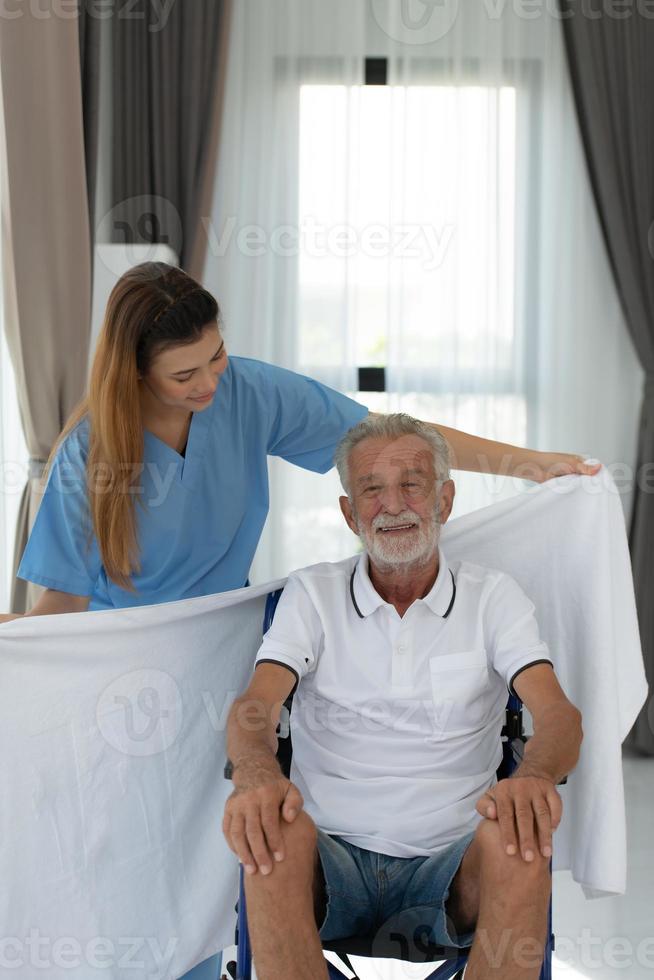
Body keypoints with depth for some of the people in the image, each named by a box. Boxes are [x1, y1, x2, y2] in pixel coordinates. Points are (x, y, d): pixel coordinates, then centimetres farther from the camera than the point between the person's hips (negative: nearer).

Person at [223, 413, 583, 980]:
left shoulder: (493, 597, 8)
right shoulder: (313, 593, 8)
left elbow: (557, 711, -6)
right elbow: (256, 703, -6)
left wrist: (533, 776, -33)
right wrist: (256, 774, -32)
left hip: (449, 863, 0)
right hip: (333, 855, 0)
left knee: (519, 841, -32)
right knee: (277, 834, -33)